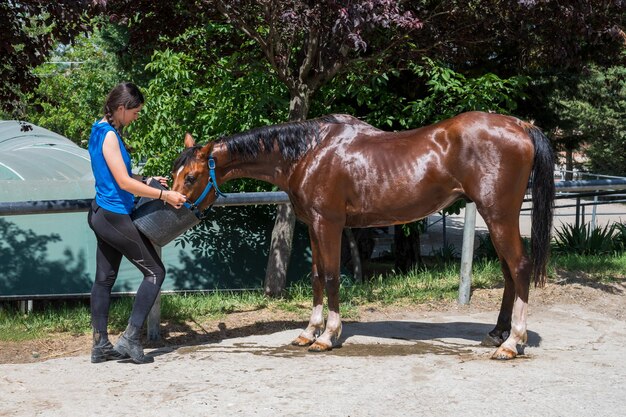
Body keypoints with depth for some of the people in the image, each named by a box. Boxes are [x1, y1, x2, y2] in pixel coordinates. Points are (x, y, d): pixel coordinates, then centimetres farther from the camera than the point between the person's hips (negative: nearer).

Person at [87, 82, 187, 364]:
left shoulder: (102, 131, 11)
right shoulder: (109, 136, -19)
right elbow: (124, 183, -22)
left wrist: (148, 181, 13)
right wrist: (164, 195, -18)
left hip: (102, 214, 10)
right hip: (115, 217, -10)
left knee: (104, 278, 11)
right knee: (155, 272, -1)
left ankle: (100, 346, 16)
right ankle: (130, 338, -3)